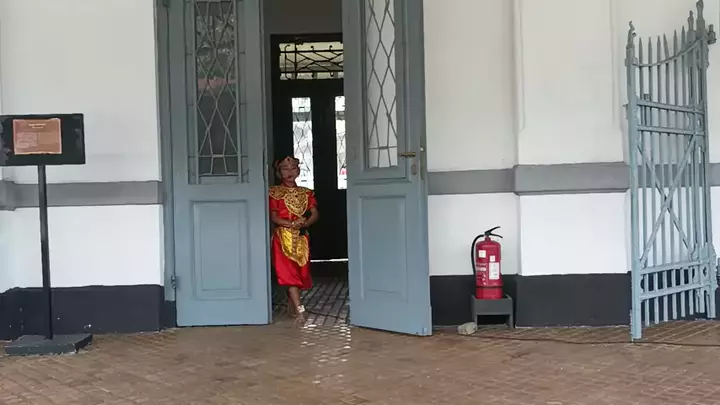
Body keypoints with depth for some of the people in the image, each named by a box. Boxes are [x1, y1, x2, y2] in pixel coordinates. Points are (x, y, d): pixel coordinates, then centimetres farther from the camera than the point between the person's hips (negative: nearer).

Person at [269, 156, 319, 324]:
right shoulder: (275, 192, 0)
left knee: (301, 272, 8)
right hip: (283, 237, -4)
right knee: (288, 273, -11)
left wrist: (305, 223, -18)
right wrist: (292, 224, -20)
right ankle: (299, 309, -15)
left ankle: (291, 303, 26)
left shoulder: (306, 193, 10)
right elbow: (273, 217, -7)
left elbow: (314, 214, 3)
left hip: (302, 237, 4)